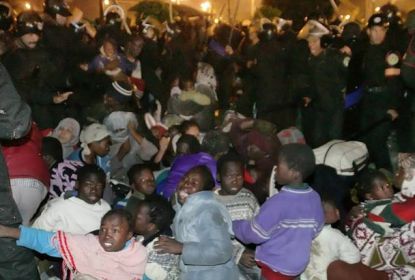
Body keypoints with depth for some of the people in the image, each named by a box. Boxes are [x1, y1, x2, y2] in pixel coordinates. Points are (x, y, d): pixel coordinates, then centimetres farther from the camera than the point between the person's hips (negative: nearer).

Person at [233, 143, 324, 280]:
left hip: (275, 266, -7)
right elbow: (316, 230, 7)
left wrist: (234, 226, -4)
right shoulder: (315, 198, -7)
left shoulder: (278, 202, -29)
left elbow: (255, 234, -22)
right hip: (298, 264, 7)